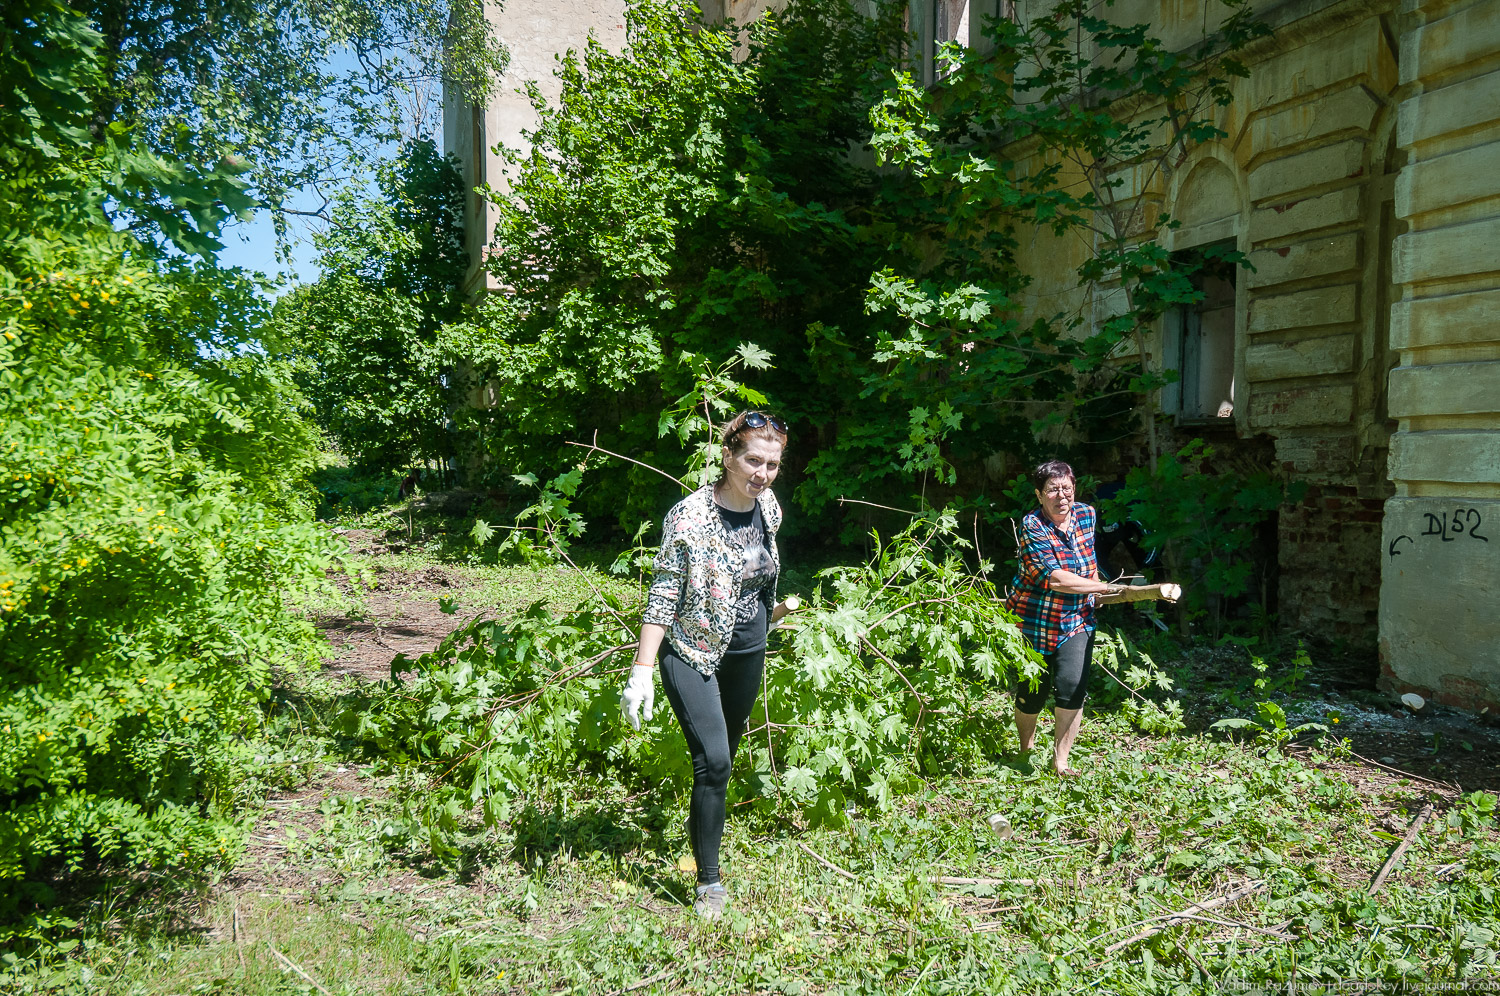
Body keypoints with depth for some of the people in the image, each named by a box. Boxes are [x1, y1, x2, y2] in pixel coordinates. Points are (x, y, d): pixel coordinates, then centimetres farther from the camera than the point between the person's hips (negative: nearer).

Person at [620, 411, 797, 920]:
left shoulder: (770, 507, -2)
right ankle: (709, 883, 1)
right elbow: (662, 595, -20)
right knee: (713, 762, -13)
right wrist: (642, 670, -24)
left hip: (748, 650, 6)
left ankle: (704, 825, 41)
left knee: (724, 753, 17)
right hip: (693, 651, -6)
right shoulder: (690, 515, -21)